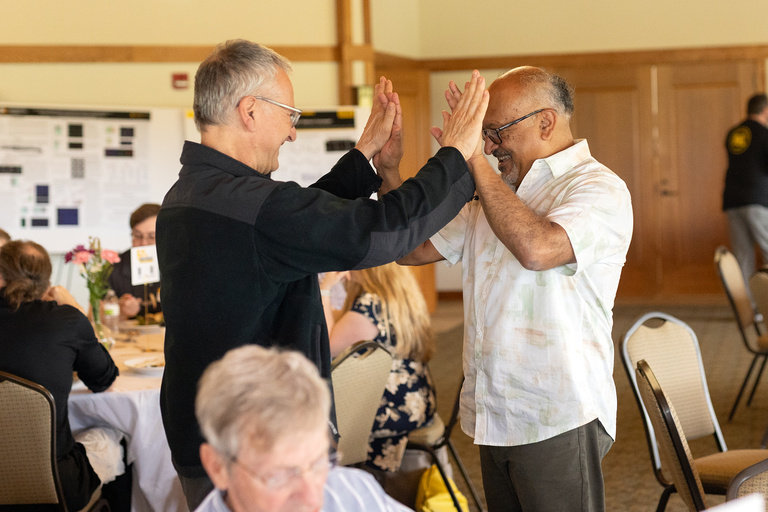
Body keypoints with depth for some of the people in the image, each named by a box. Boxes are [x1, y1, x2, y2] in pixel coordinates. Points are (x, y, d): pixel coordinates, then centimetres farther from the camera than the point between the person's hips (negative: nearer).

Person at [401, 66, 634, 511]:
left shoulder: (599, 189, -10)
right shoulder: (497, 191, 16)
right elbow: (415, 249, 15)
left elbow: (536, 249, -30)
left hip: (559, 420, -7)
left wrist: (475, 161, -23)